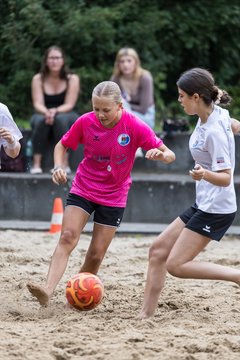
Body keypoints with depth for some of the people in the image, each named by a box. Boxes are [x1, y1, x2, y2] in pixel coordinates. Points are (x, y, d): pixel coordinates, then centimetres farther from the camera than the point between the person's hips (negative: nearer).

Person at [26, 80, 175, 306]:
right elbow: (62, 145, 4)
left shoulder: (135, 127, -17)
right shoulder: (86, 122, -12)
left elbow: (169, 155, -15)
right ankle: (47, 290, -32)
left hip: (114, 197, 0)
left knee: (96, 255, -1)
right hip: (82, 190, 0)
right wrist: (58, 167, -16)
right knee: (67, 237, -20)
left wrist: (161, 154, -39)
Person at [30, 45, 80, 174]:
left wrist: (55, 111, -32)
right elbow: (38, 104, -10)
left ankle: (64, 163, -35)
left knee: (60, 119, -37)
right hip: (43, 114, 1)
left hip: (67, 115, -1)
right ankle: (36, 163, -37)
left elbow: (69, 105, -12)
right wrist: (46, 112, -33)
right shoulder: (38, 79, -3)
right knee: (41, 120, -35)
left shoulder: (72, 79, -6)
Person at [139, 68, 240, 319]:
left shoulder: (214, 131, -24)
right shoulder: (211, 115, 1)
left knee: (176, 265, -10)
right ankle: (146, 313, 10)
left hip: (216, 208, -10)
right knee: (158, 250, 8)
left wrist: (204, 174, -43)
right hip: (203, 204, 10)